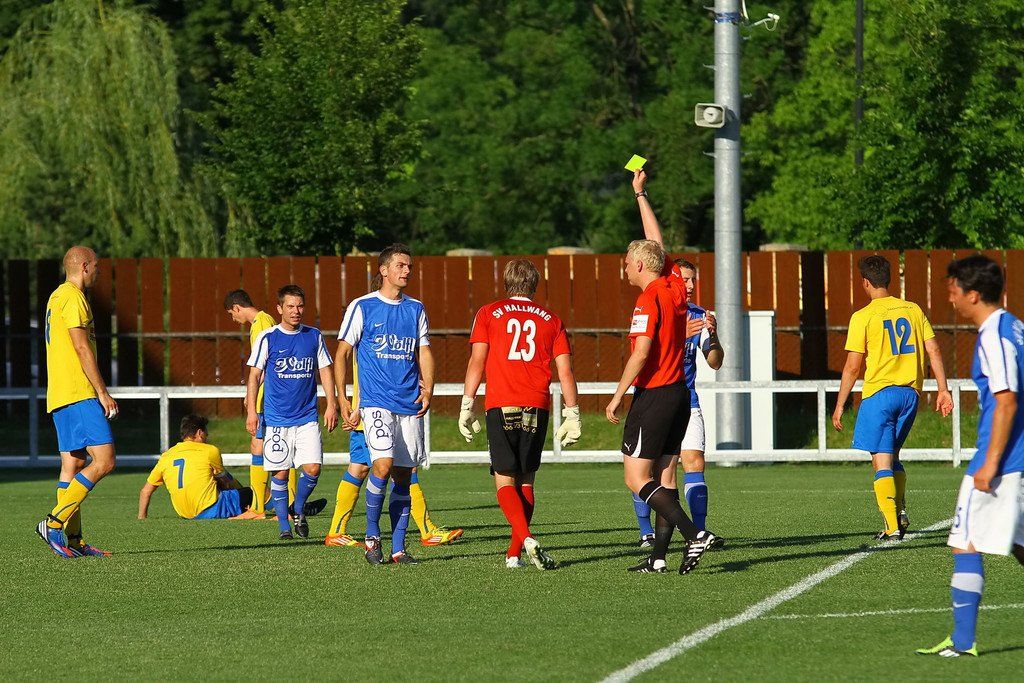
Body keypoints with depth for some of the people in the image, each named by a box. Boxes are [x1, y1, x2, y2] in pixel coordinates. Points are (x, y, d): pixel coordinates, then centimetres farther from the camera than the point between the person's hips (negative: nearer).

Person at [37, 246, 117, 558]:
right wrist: (102, 393, -14)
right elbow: (82, 349, -16)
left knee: (73, 465, 8)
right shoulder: (73, 298, -10)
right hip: (79, 394, -11)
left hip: (60, 397, 11)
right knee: (104, 461, -14)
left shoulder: (57, 297, 21)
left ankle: (72, 540, 5)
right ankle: (55, 522, -17)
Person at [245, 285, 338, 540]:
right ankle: (284, 525, 10)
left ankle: (298, 510, 16)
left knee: (312, 468, -9)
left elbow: (325, 371, 13)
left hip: (307, 417, 2)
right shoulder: (267, 338, -1)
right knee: (280, 473, -1)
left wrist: (331, 405, 4)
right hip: (276, 419, -2)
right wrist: (251, 410, -6)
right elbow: (255, 375, 1)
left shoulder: (314, 336, 8)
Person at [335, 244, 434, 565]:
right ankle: (372, 536, -3)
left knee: (403, 475, 3)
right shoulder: (362, 307, 0)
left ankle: (398, 547, 8)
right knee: (383, 464, -21)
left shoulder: (416, 309, 13)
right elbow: (342, 353, 4)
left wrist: (427, 388, 0)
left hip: (410, 404, 4)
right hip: (376, 402, -4)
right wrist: (342, 398, -3)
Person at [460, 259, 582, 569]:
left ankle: (526, 538, -26)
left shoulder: (488, 314, 8)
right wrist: (572, 415, 9)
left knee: (504, 482, -2)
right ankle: (514, 554, 11)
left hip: (500, 407, -2)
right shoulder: (551, 320, 12)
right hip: (537, 409, 2)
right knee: (525, 482, 13)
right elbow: (565, 372, 7)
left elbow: (477, 362, 0)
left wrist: (467, 406, 2)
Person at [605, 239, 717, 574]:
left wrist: (617, 396, -17)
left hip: (653, 395, -9)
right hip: (679, 393, 9)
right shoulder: (674, 289, 8)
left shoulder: (648, 300, -15)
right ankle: (658, 556, 9)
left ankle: (695, 534, -18)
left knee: (636, 479, -6)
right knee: (664, 477, 10)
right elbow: (658, 248, 26)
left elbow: (641, 353, -22)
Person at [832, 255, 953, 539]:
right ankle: (900, 513, 12)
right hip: (910, 393, 5)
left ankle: (892, 526, -11)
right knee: (892, 456, 22)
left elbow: (853, 366, -7)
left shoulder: (863, 317, -6)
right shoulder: (913, 310, 8)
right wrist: (943, 389, 8)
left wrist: (840, 405, 0)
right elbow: (934, 351, 4)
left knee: (882, 462, -3)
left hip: (878, 393, -5)